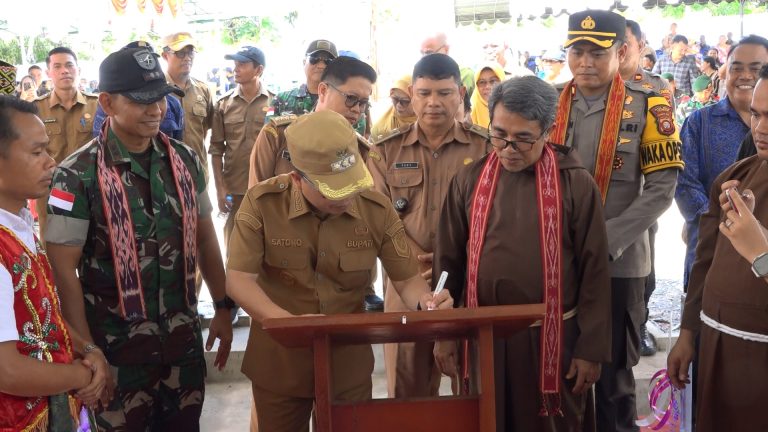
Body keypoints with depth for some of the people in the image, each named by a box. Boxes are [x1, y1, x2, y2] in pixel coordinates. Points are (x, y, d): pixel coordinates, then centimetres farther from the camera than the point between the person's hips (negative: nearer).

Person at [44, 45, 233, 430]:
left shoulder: (184, 160, 1)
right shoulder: (77, 175, -14)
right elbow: (63, 269, -12)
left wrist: (222, 308, 10)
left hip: (184, 337, 4)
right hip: (116, 345, -4)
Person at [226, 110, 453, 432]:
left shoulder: (377, 209, -11)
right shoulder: (262, 202, -17)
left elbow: (407, 279, -4)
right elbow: (239, 280, -18)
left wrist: (426, 303, -28)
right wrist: (290, 323, -35)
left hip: (349, 362, 1)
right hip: (278, 361, -1)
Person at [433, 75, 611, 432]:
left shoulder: (575, 183, -7)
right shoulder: (469, 180, 0)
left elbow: (594, 270, -4)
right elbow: (449, 260, 6)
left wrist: (592, 347, -4)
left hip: (553, 338, -2)